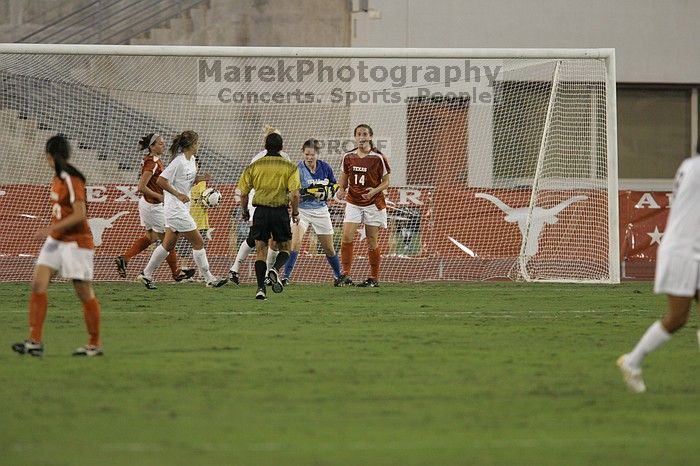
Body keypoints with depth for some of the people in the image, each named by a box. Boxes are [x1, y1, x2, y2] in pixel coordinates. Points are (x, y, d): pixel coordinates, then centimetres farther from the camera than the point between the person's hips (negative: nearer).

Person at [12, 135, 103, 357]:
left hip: (76, 242, -9)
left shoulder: (72, 179, -17)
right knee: (38, 284, -4)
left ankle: (95, 344, 13)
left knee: (85, 294, 0)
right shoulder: (58, 178, 10)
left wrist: (51, 229, -24)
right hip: (56, 241, 9)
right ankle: (35, 341, -6)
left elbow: (80, 214, -23)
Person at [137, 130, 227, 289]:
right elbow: (161, 180, -20)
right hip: (176, 209, -10)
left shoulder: (191, 160, 10)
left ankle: (146, 274, 20)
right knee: (198, 242, -5)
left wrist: (199, 178, 2)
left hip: (182, 207, 10)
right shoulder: (179, 162, -19)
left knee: (168, 244, 13)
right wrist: (178, 194, -24)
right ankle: (209, 279, 1)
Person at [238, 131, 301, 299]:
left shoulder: (254, 166, 4)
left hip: (261, 211, 1)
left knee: (260, 250, 8)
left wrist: (244, 211, 20)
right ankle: (275, 270, -16)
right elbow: (295, 194, -8)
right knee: (284, 248, 15)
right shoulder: (289, 167, 0)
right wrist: (295, 213, 6)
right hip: (280, 211, -1)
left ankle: (261, 288, -1)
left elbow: (243, 193, 4)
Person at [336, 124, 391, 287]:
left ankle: (374, 278, 13)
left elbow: (386, 182, -1)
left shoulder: (378, 158, -7)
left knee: (372, 241, 3)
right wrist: (341, 190, -7)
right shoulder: (348, 157, 2)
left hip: (373, 203, -3)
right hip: (353, 203, 3)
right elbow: (344, 177, 14)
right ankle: (346, 274, -8)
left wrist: (375, 191, -20)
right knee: (347, 236, -13)